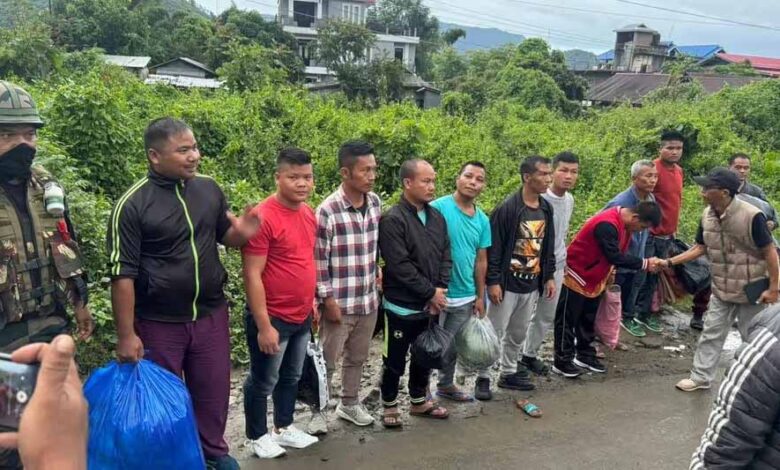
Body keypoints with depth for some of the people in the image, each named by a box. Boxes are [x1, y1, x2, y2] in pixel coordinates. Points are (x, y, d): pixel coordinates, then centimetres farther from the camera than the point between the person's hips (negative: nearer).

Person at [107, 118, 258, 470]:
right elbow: (123, 274, -14)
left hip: (211, 315, 4)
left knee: (214, 390, 17)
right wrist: (126, 335, -15)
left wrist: (241, 233, -11)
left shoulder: (209, 188, -1)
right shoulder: (132, 204, -15)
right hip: (159, 323, -4)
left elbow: (223, 235, 13)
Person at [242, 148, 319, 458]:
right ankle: (258, 436, 29)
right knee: (263, 382, 11)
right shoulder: (263, 217, -20)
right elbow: (252, 276, -21)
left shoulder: (308, 213, 4)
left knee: (291, 378, 22)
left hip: (302, 316, 8)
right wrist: (263, 325, -21)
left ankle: (284, 428, 40)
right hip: (273, 319, -7)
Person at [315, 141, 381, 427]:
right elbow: (318, 259, -15)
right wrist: (327, 299, -14)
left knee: (357, 358, 21)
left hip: (368, 300, 6)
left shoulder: (375, 202, 2)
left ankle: (349, 404, 39)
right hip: (339, 303, -6)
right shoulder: (327, 211, -18)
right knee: (327, 362, 8)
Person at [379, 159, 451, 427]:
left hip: (431, 305, 7)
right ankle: (389, 406, 26)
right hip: (402, 306, -7)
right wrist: (431, 292, -16)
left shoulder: (437, 217, 7)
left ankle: (419, 401, 36)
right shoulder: (393, 220, -16)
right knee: (395, 360, 8)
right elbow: (400, 266, -21)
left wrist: (441, 290, -5)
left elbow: (446, 256, 8)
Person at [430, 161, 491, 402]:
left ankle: (446, 385, 38)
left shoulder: (482, 220, 6)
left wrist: (480, 296, 13)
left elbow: (481, 260, 12)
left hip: (465, 295, 6)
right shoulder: (438, 208, -15)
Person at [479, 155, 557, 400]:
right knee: (495, 333, 1)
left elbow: (548, 246, 15)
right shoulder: (507, 208, -16)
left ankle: (509, 374, 31)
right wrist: (493, 281, -18)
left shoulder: (546, 208, 7)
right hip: (507, 283, -7)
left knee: (518, 333, 17)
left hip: (532, 284, 7)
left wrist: (549, 276, 13)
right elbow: (494, 248, -16)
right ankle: (483, 378, 13)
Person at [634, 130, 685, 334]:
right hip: (650, 233, -7)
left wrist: (674, 228, 19)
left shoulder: (679, 171, 11)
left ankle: (644, 314, 20)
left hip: (667, 235, 7)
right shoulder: (653, 169, -15)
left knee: (655, 274, 11)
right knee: (645, 274, -2)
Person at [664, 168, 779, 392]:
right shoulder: (707, 215, -4)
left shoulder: (751, 216, -25)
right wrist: (669, 262, -3)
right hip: (722, 289, 6)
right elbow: (700, 248, 5)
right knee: (711, 333, 12)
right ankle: (701, 377, 24)